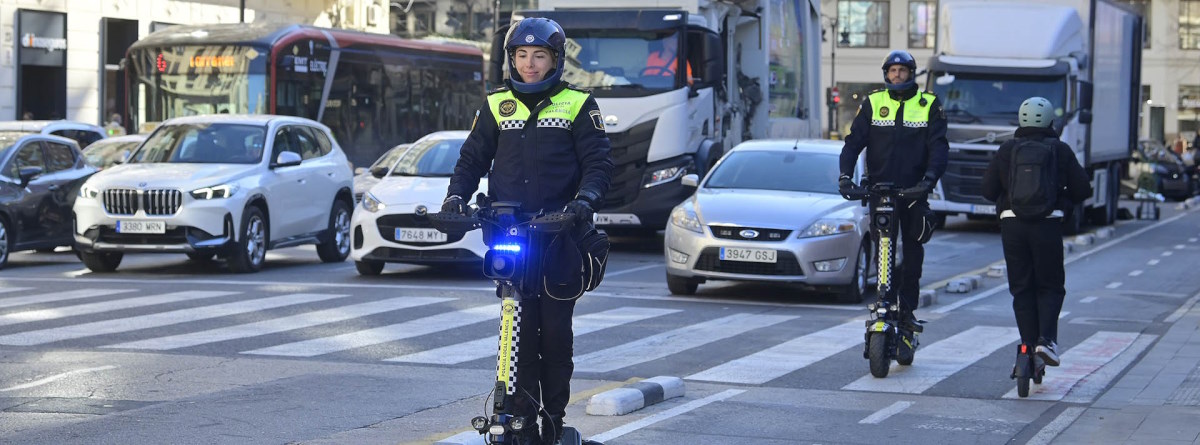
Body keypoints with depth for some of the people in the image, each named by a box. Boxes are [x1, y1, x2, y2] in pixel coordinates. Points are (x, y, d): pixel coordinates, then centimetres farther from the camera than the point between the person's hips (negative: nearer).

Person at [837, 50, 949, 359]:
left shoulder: (929, 105, 4)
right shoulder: (872, 103, 7)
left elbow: (938, 146, -4)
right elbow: (854, 140, 3)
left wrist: (930, 178, -21)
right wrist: (845, 174, -13)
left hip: (914, 193, 0)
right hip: (879, 190, 0)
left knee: (913, 253, 3)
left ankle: (907, 314, 8)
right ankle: (885, 303, 0)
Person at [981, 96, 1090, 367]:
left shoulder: (1007, 150, 5)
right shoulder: (1060, 150, 2)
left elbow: (988, 190, 4)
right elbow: (1082, 189, 3)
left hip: (1012, 223, 1)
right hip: (1048, 223, -1)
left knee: (1021, 288, 8)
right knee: (1050, 286, 8)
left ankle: (1028, 344, 3)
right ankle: (1046, 339, -11)